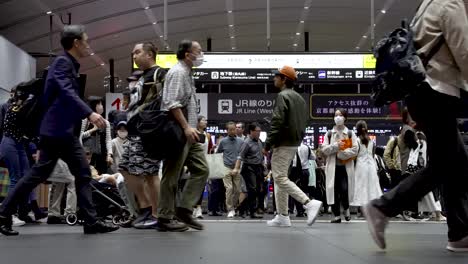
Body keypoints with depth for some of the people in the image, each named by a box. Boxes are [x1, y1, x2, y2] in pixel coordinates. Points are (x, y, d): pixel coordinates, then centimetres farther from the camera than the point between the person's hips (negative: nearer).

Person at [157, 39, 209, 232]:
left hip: (188, 133, 10)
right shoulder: (178, 72, -11)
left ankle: (184, 209, 8)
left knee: (201, 169, 6)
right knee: (172, 176, -5)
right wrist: (186, 127, -25)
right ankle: (165, 219, 1)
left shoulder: (187, 74, 20)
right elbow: (172, 103, -21)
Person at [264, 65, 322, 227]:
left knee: (281, 178, -8)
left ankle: (309, 203, -18)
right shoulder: (299, 98, 16)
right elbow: (302, 123, 18)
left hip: (283, 144, -9)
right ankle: (283, 216, 16)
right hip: (294, 144, 9)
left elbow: (277, 123, -20)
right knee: (280, 179, 15)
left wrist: (267, 145, -16)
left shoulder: (283, 96, -13)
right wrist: (298, 140, 17)